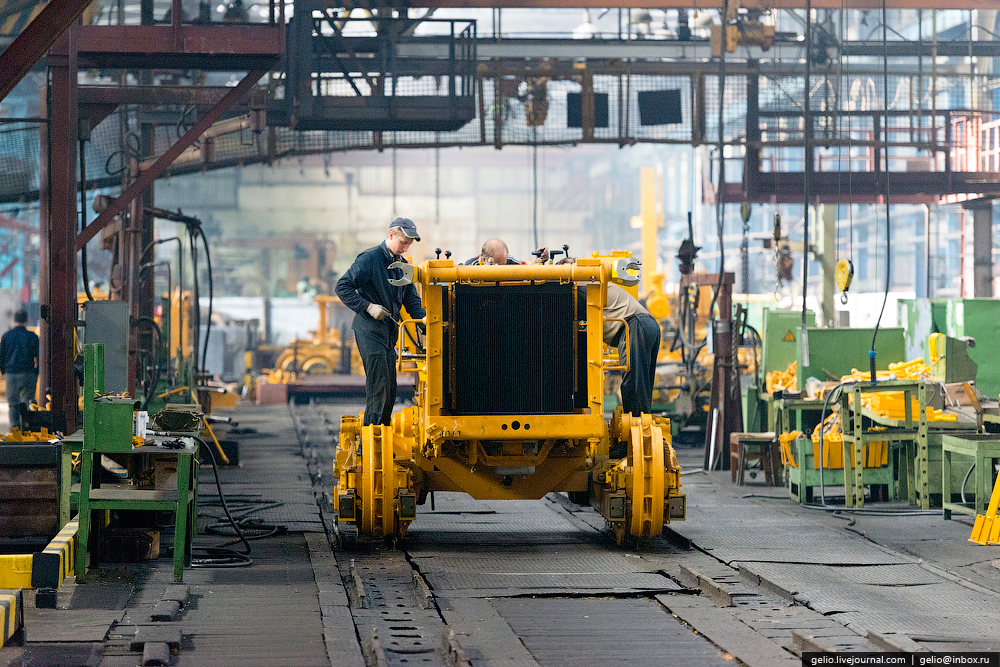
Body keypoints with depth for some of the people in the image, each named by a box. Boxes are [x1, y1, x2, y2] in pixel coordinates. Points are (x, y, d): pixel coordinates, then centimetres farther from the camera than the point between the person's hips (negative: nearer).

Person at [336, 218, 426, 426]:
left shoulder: (402, 265, 13)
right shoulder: (369, 259, -10)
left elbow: (411, 301, 17)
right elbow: (343, 287, -12)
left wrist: (425, 317, -2)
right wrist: (368, 307, -19)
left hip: (388, 334, 8)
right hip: (369, 332, -8)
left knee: (389, 392, 8)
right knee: (378, 386, -12)